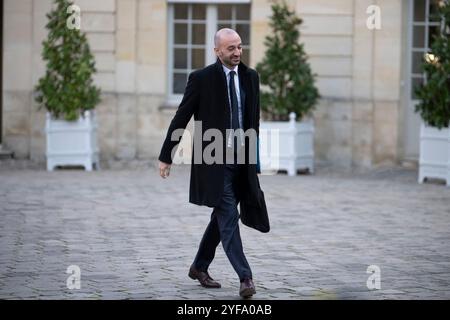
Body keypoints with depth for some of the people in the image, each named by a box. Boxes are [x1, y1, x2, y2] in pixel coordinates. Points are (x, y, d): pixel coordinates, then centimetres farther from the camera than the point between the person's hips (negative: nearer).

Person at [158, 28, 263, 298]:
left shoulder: (251, 77, 7)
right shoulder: (202, 79, -7)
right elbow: (181, 119, -3)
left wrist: (255, 157, 15)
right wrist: (166, 157, -1)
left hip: (241, 160, 5)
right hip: (214, 161, -5)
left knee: (222, 217, 13)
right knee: (229, 218, -11)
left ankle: (199, 267, 30)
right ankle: (245, 278, -13)